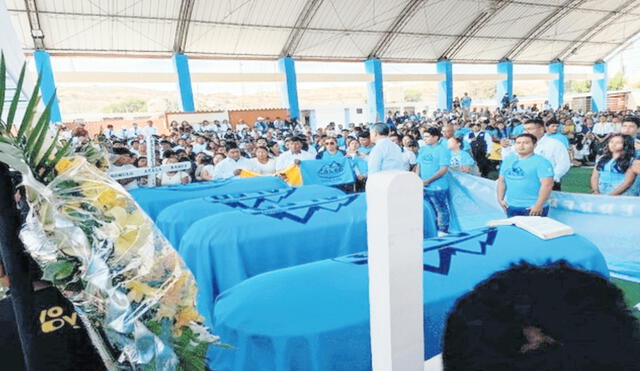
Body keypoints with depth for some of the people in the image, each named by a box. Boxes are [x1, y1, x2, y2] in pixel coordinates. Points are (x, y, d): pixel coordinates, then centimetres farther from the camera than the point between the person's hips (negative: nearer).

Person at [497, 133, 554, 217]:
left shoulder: (541, 162, -7)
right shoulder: (508, 160, 11)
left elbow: (547, 184, -15)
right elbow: (501, 180, 16)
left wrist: (539, 205, -19)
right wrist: (500, 199, 8)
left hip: (532, 208, -6)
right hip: (511, 207, 6)